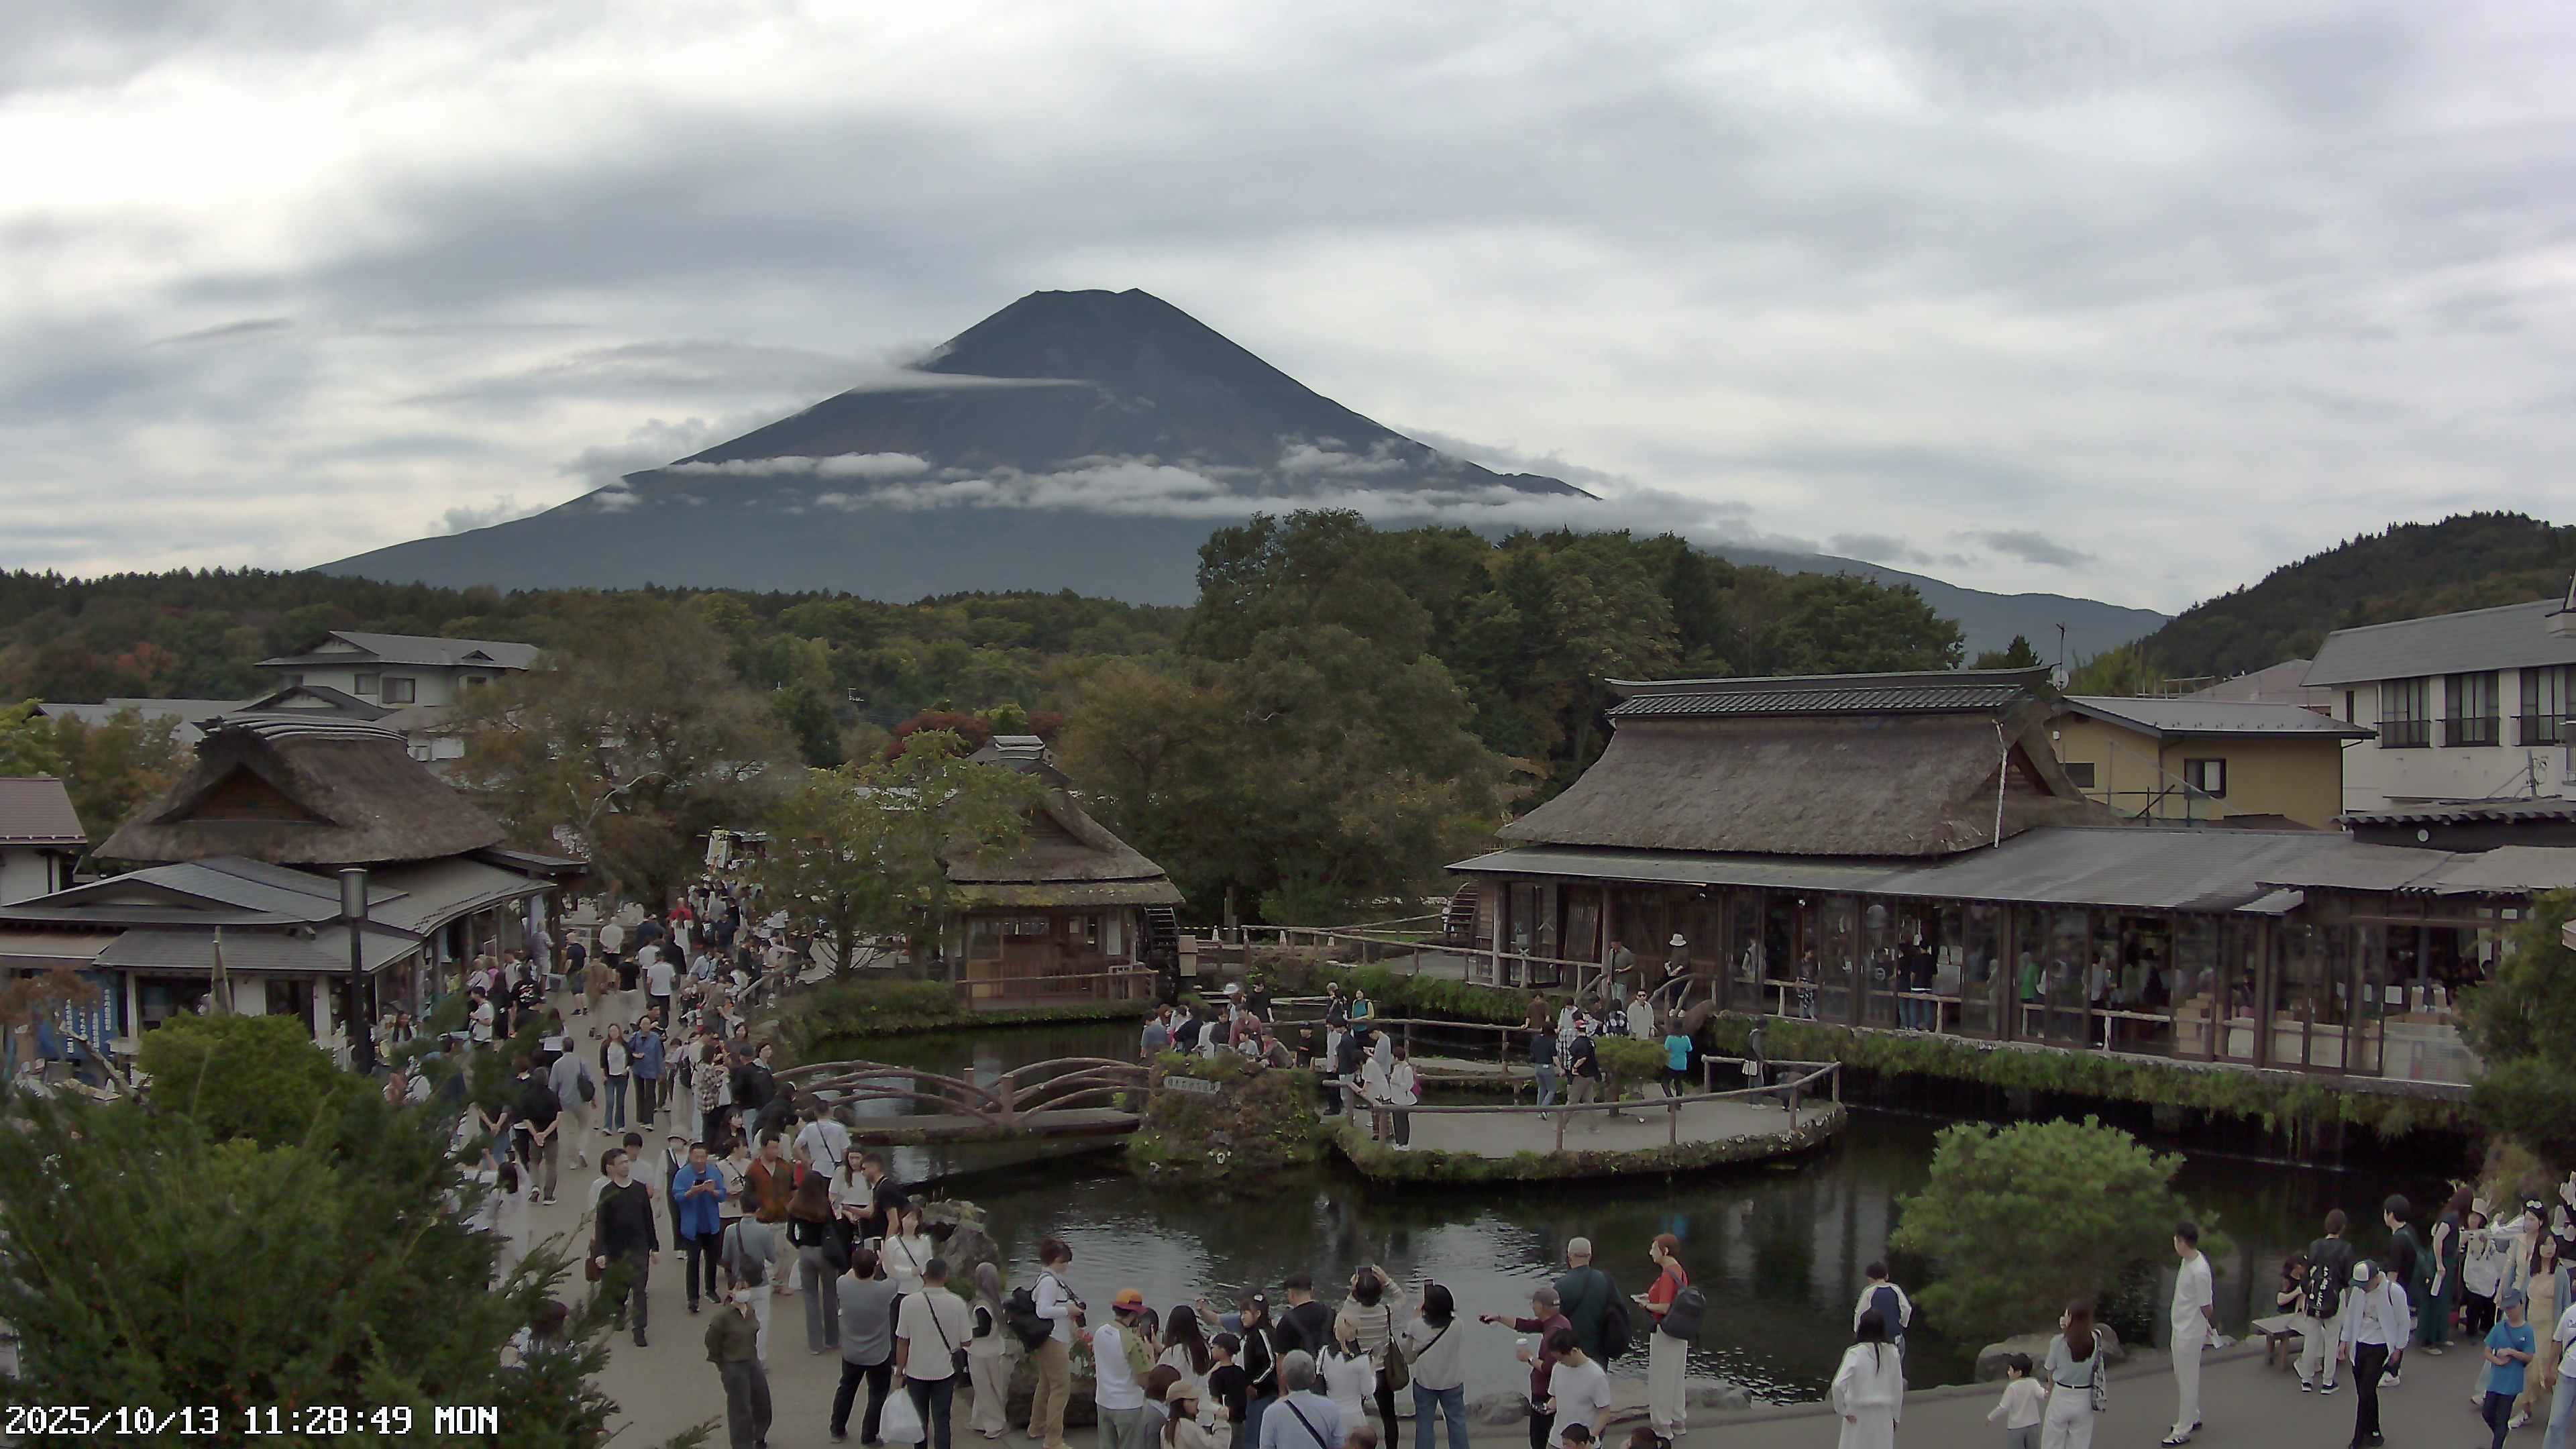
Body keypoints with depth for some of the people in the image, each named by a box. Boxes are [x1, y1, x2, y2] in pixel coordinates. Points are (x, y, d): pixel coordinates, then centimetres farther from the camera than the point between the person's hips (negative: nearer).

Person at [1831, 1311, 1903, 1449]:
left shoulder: (1855, 1353, -15)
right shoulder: (1892, 1353, -4)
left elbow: (1838, 1384, -24)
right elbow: (1898, 1387, 4)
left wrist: (1842, 1409, -10)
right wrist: (1895, 1416, 15)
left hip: (1858, 1415, -3)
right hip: (1884, 1415, 3)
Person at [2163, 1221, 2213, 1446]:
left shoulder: (2199, 1271, -28)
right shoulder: (2187, 1261, 2)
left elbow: (2206, 1306, -19)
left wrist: (2210, 1327, -2)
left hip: (2190, 1333, -9)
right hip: (2181, 1329, 9)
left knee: (2187, 1381, 1)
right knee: (2184, 1378, 22)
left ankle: (2182, 1431, 9)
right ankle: (2193, 1418, 37)